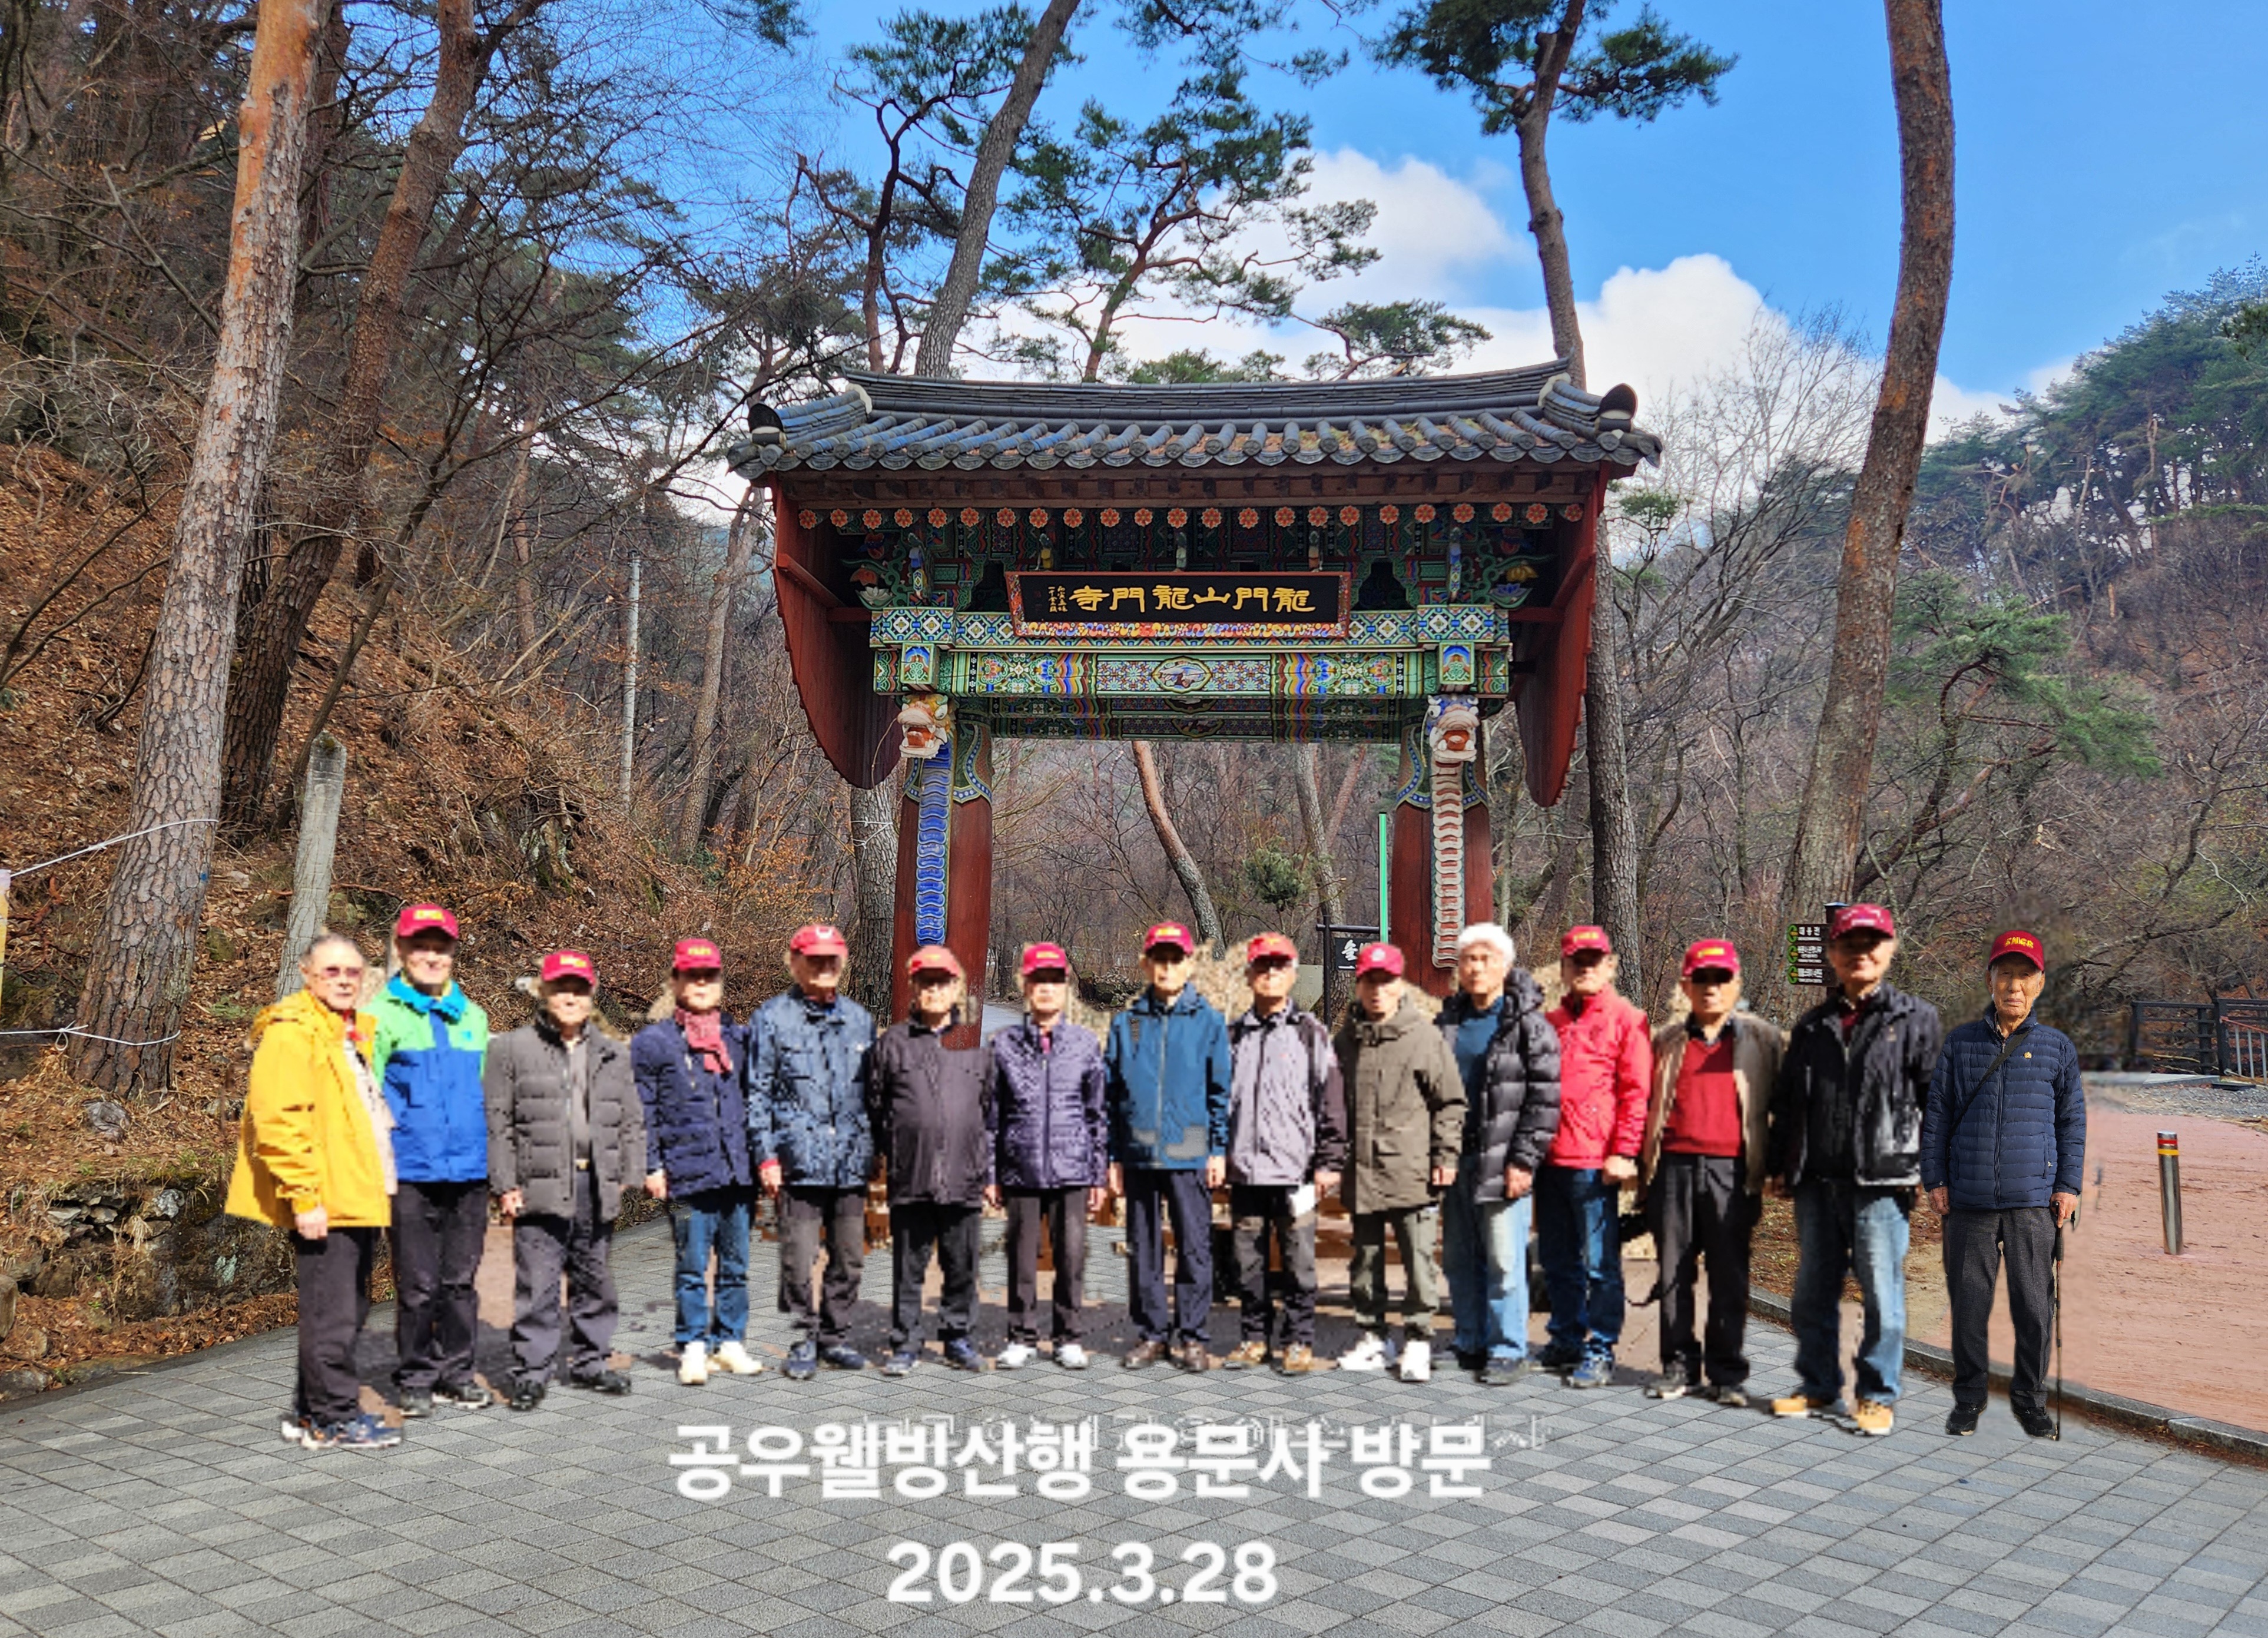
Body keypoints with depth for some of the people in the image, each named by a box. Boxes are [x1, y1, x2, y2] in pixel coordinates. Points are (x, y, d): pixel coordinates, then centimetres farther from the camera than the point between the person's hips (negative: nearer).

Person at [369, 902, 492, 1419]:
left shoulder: (473, 1017, 13)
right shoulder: (383, 1014, -3)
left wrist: (496, 1154, 14)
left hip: (470, 1170, 4)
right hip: (413, 1170, -4)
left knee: (461, 1280, 11)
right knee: (418, 1284, 3)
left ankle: (456, 1371, 22)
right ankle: (415, 1377, 17)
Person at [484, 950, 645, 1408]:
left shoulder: (613, 1054, 14)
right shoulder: (512, 1048, 2)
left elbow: (632, 1121, 16)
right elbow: (497, 1122, -1)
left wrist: (627, 1177, 6)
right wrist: (506, 1185, -7)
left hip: (597, 1189, 4)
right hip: (541, 1189, -4)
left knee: (595, 1282, 12)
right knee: (537, 1286, -3)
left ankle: (589, 1362, 25)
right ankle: (533, 1371, 8)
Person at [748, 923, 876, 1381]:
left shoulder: (860, 1019, 13)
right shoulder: (773, 1018, 1)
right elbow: (758, 1093, -1)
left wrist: (875, 1149, 13)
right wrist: (765, 1155, -6)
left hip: (852, 1160, 4)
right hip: (799, 1159, -4)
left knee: (849, 1257, 10)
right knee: (798, 1259, -3)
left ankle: (835, 1338, 24)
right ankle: (804, 1342, 12)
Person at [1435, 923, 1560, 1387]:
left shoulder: (1529, 1026, -4)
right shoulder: (1448, 1023, 13)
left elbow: (1544, 1099, -8)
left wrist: (1523, 1161, -13)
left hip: (1502, 1163, -6)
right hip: (1453, 1159, 6)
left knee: (1504, 1261, -4)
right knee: (1459, 1260, 11)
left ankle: (1508, 1352, 7)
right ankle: (1471, 1346, 22)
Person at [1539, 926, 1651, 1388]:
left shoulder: (1626, 1020, -2)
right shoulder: (1551, 1022, 16)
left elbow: (1636, 1091, -7)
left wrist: (1624, 1152, -13)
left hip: (1595, 1163, -6)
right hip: (1550, 1159, 6)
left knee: (1600, 1263, 0)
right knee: (1557, 1262, 14)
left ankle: (1600, 1351, 10)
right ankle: (1567, 1342, 26)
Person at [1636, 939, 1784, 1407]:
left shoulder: (1762, 1040, 8)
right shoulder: (1667, 1041, 15)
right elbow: (1647, 1105, 17)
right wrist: (1643, 1169, 13)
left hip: (1730, 1170, -2)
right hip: (1674, 1166, 2)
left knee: (1729, 1277, 2)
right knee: (1674, 1272, 5)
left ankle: (1727, 1373, 11)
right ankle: (1679, 1366, 15)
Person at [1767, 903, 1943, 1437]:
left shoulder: (1916, 1020, 2)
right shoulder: (1812, 1026, 15)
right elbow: (1786, 1102, 18)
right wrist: (1779, 1166, 13)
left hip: (1882, 1183, -4)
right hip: (1817, 1183, 5)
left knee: (1881, 1294, 0)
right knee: (1813, 1292, 11)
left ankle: (1877, 1396, 13)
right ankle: (1818, 1386, 24)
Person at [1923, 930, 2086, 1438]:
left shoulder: (2058, 1047, 6)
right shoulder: (1960, 1043, 5)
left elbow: (2072, 1120, 11)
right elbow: (1937, 1114, 9)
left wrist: (2069, 1185, 4)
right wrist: (1934, 1179, 4)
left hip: (2034, 1202, 0)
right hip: (1969, 1200, 0)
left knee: (2034, 1305, 4)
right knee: (1969, 1301, 5)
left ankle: (2029, 1397, 21)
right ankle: (1969, 1396, 19)